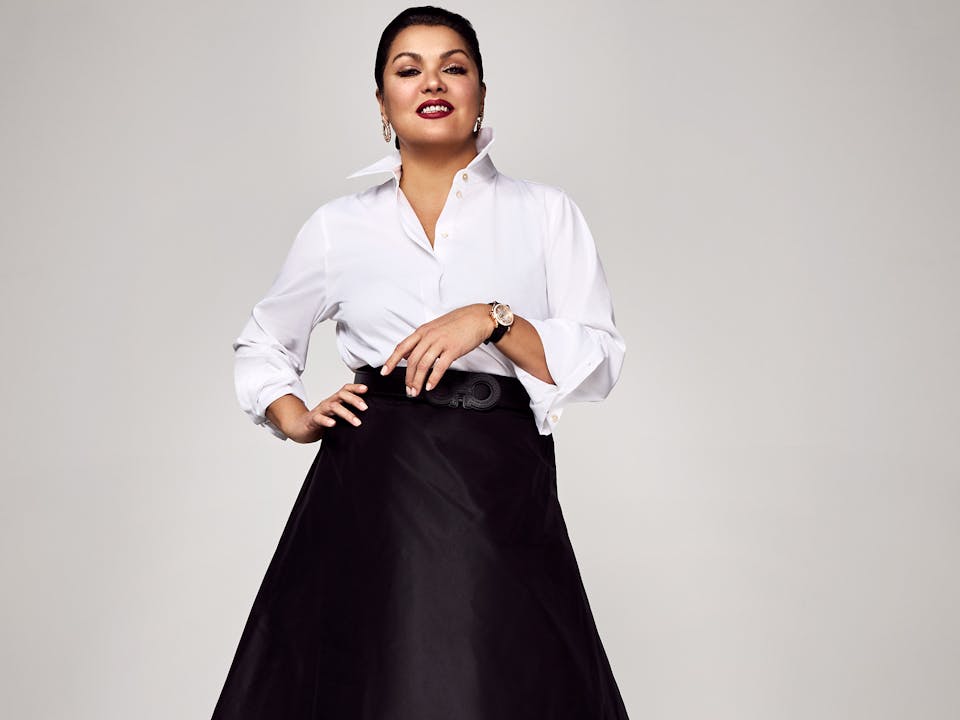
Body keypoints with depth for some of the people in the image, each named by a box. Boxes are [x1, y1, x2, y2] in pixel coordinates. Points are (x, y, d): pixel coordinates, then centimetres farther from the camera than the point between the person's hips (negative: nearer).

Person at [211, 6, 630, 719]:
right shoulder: (339, 227, 11)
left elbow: (601, 362, 0)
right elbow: (262, 343, 25)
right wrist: (295, 417, 7)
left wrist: (493, 321, -14)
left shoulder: (546, 213, 8)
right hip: (371, 490, 1)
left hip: (502, 491, -1)